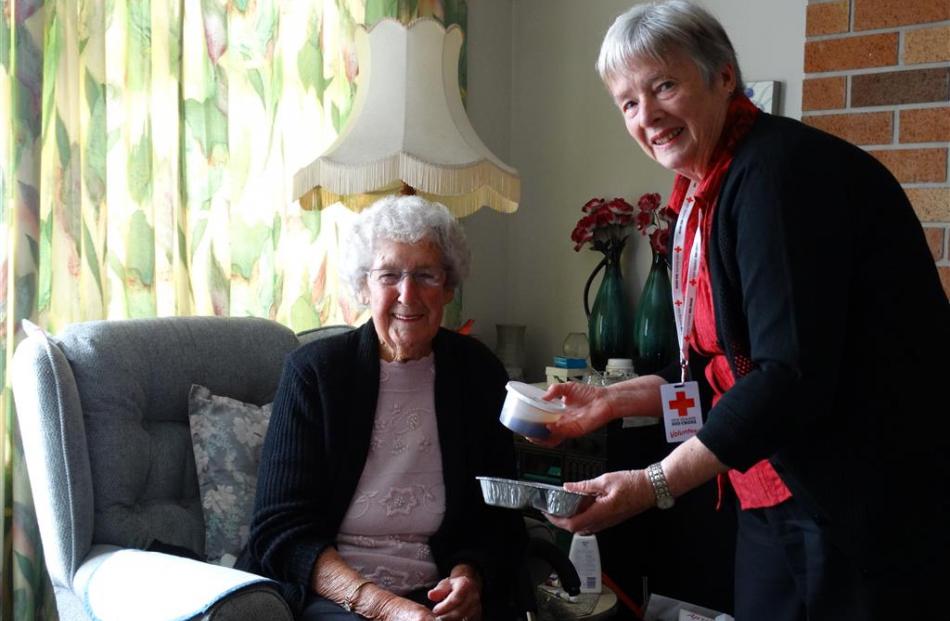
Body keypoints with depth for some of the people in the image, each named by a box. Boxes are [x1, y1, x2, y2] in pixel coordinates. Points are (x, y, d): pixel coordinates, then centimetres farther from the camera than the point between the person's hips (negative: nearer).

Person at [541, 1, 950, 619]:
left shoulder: (781, 169, -18)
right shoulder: (703, 196, 10)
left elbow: (794, 375, -25)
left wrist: (654, 485, -24)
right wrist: (613, 399, 8)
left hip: (865, 504, -8)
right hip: (776, 502, 8)